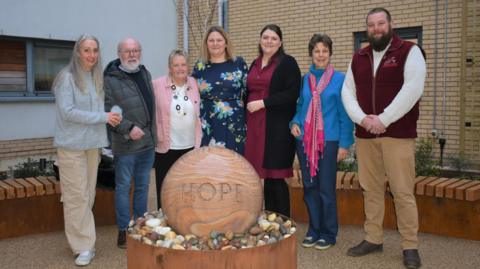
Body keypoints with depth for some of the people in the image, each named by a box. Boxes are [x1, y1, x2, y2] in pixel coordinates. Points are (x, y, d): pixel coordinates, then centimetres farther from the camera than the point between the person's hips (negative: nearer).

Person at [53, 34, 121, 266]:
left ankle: (83, 241, 22)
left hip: (93, 144, 6)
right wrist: (103, 117, -15)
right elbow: (67, 112, -16)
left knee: (88, 195, 10)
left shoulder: (97, 78, 11)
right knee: (77, 196, -3)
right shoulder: (67, 77, -8)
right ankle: (83, 246, 4)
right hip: (72, 145, -6)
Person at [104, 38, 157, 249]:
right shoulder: (111, 80, -9)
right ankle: (124, 231, 13)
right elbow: (108, 112, -15)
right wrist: (129, 128, -22)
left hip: (148, 142, 6)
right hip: (125, 144, -6)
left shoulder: (145, 74, 12)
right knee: (123, 187, 3)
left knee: (143, 186, 14)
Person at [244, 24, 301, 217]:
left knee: (276, 176, -5)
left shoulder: (288, 63, -2)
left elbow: (292, 93, -12)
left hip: (277, 128, -6)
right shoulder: (255, 64, 18)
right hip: (255, 126, 6)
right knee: (266, 175, 8)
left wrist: (263, 103, -15)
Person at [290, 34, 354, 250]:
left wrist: (344, 143, -9)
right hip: (305, 140, 4)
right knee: (309, 187, 10)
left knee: (326, 188, 1)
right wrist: (294, 123, -2)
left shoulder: (339, 79, -3)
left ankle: (328, 234, 16)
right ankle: (313, 230, 24)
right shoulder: (305, 79, 9)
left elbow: (345, 113, -4)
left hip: (329, 141, -4)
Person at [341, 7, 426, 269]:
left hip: (398, 134, -4)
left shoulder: (409, 52, 1)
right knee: (370, 189, 9)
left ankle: (410, 246, 7)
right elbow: (347, 92, 8)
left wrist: (383, 120, -16)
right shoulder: (358, 58, 15)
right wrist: (361, 118, -9)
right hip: (365, 135, 5)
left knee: (403, 191, -3)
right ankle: (373, 238, 19)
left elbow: (412, 89, -11)